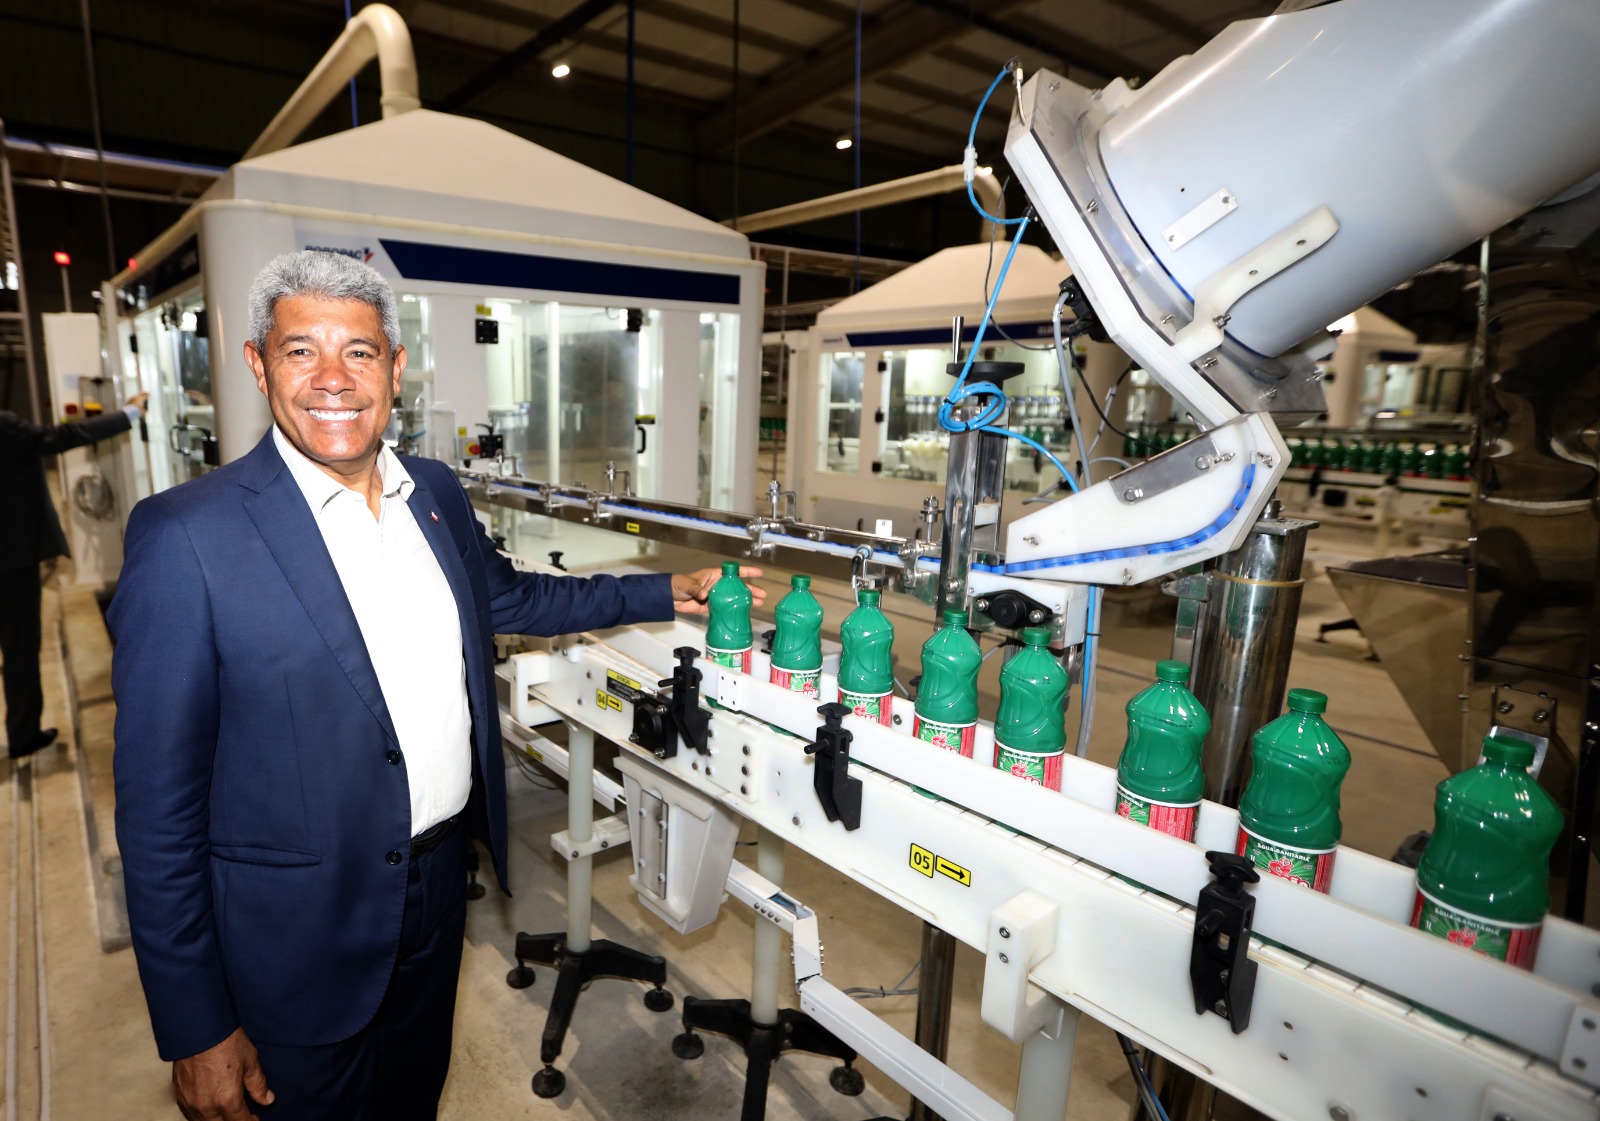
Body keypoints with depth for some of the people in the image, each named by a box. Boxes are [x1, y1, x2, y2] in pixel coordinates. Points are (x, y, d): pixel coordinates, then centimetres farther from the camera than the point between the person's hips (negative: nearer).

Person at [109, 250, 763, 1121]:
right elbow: (159, 804, -15)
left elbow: (505, 595, 16)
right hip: (301, 933, -5)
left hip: (437, 880, 5)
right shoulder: (186, 536, -19)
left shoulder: (437, 493, -1)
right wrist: (196, 1030, -11)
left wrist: (665, 593, 12)